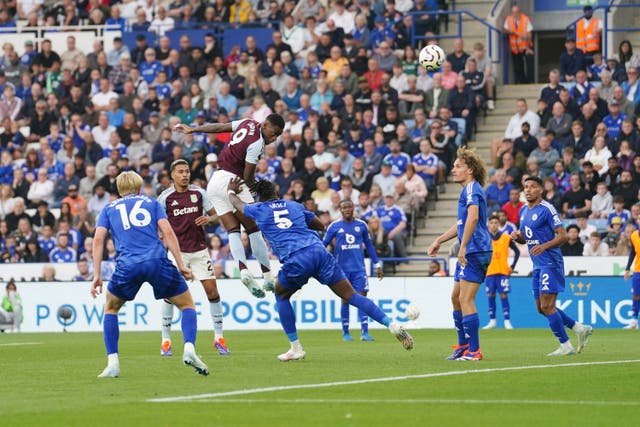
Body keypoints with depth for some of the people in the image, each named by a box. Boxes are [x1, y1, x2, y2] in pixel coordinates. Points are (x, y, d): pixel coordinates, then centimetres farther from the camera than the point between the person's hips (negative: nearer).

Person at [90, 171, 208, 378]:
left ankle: (112, 363, 14)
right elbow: (167, 232, 6)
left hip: (127, 265, 0)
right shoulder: (151, 203, 21)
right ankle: (189, 348, -10)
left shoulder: (109, 209, 22)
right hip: (157, 260, 0)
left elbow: (98, 239, 7)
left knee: (111, 308, 25)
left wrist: (96, 275, 6)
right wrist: (181, 265, 4)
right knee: (187, 304, 16)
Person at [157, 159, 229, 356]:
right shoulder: (165, 197, -3)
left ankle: (219, 337, 6)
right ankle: (166, 340, 3)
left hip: (199, 250, 2)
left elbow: (215, 216, 8)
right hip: (177, 250, -2)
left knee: (212, 289, -4)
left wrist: (209, 218, -14)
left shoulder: (199, 193, 3)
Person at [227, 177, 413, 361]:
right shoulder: (294, 205, 24)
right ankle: (393, 325, -8)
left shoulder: (259, 210, 17)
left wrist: (231, 191, 60)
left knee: (281, 296, 23)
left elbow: (237, 203, 39)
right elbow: (321, 226, 34)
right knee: (351, 295, 4)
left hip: (296, 261, -3)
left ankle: (296, 348, 16)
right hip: (319, 252, 3)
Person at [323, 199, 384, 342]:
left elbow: (369, 245, 15)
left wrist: (377, 265, 15)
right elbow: (323, 244, 5)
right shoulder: (334, 226, 1)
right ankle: (345, 333, 12)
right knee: (345, 299, 3)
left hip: (359, 269, 1)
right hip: (342, 269, -1)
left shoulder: (361, 225, 6)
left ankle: (364, 332, -10)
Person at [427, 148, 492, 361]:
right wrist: (438, 241, 34)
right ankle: (463, 345, 25)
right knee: (456, 297, 17)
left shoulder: (472, 188, -11)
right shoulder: (468, 190, 22)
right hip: (469, 253, 11)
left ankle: (474, 350, -11)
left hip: (475, 250, -11)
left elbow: (473, 217, -26)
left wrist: (463, 247, -28)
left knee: (465, 299, -11)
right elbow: (462, 224, 33)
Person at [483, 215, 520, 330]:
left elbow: (517, 251, 7)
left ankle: (507, 321, -5)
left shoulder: (506, 238, 1)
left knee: (503, 295, -5)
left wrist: (512, 266, 0)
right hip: (490, 272, 2)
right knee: (491, 295, 1)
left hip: (503, 271, -2)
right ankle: (492, 321, 7)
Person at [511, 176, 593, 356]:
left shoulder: (546, 209, -12)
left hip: (551, 263, -9)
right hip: (538, 266, 9)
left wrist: (544, 246, -29)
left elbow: (562, 235, -16)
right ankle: (581, 329, 22)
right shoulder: (523, 211, 13)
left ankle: (566, 346, -3)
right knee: (542, 308, 11)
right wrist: (517, 236, 1)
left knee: (547, 306, -12)